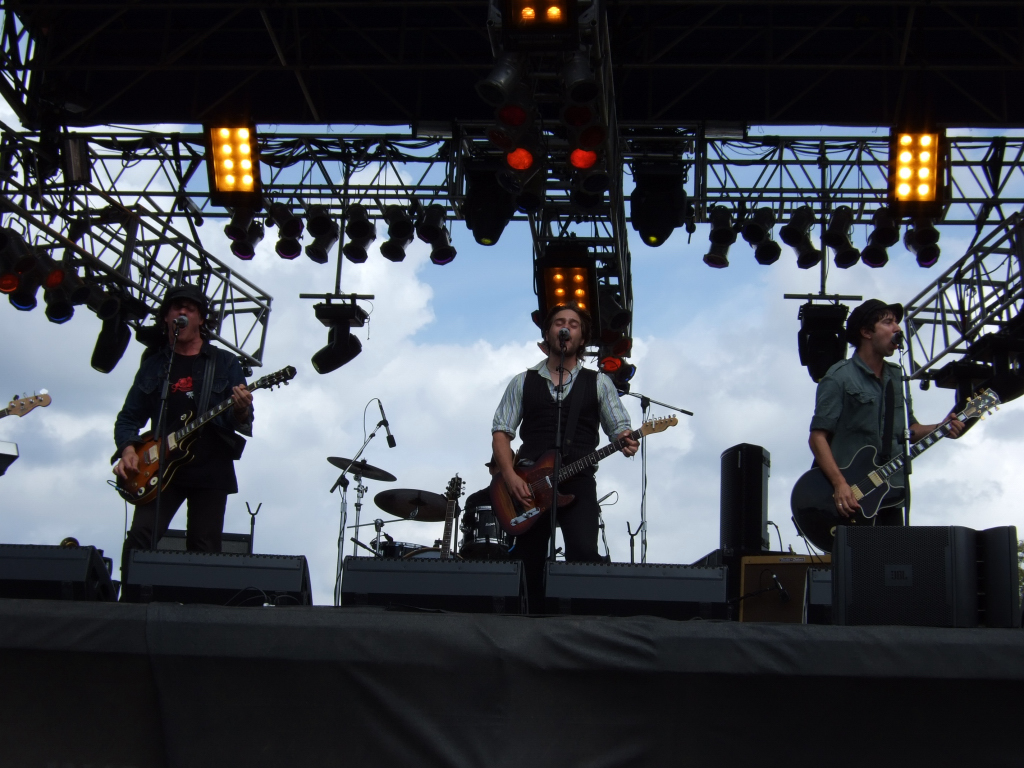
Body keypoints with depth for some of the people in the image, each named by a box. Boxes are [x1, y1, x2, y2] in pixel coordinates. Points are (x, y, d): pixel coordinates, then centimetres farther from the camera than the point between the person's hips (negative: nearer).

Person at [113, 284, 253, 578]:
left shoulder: (225, 363, 9)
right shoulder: (152, 365, 15)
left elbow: (244, 421, 4)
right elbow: (129, 417, 14)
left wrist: (240, 413, -21)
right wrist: (128, 449, -6)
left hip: (211, 470, -1)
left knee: (204, 551, -2)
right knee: (140, 536, -14)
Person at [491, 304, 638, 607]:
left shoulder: (598, 383, 13)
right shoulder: (523, 383, 15)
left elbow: (620, 427, 10)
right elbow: (501, 432, 9)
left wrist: (626, 442, -16)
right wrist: (510, 476, -8)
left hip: (578, 481, -1)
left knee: (584, 553, -22)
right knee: (528, 563, 0)